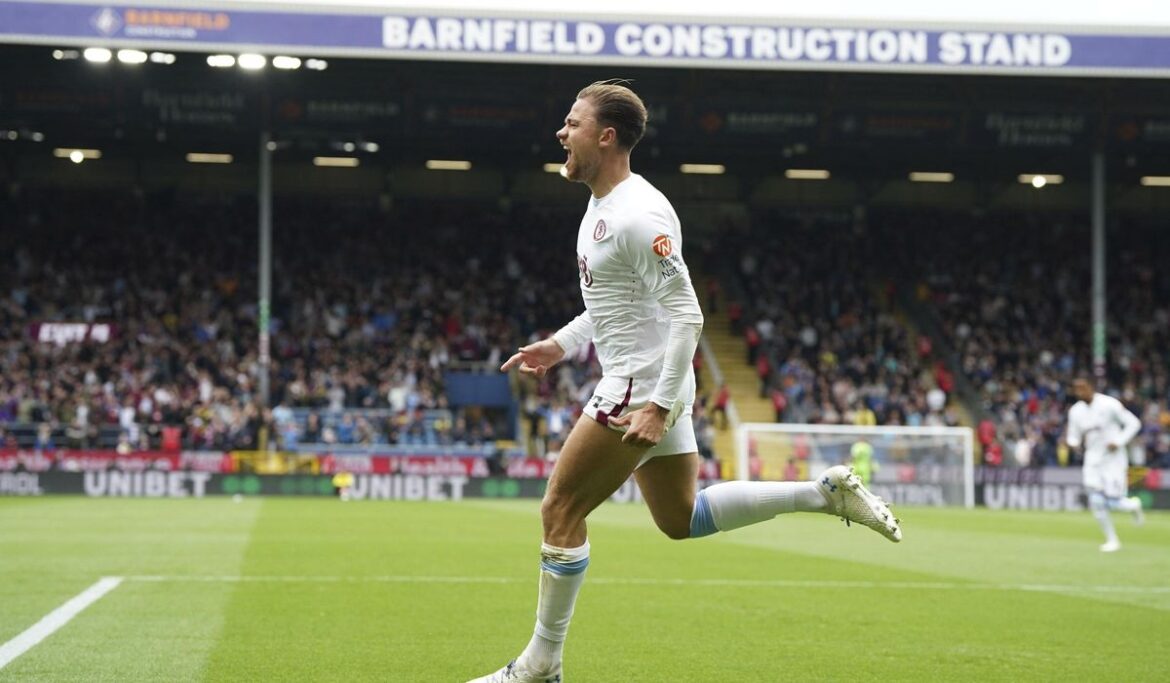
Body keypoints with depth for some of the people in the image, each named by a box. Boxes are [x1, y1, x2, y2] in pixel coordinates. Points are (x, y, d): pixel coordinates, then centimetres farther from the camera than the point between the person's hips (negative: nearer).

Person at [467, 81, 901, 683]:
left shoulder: (638, 215, -21)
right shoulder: (602, 205, 11)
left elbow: (686, 314, -23)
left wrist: (659, 406, -27)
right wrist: (560, 345, 18)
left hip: (642, 387, -10)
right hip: (646, 386, 10)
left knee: (561, 510, -5)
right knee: (681, 519, 16)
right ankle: (826, 492, 16)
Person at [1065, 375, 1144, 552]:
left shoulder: (1109, 405, -14)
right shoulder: (1075, 411, 1)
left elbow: (1134, 423, -8)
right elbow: (1074, 439, 8)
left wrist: (1118, 442, -19)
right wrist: (1070, 441, -17)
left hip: (1113, 459, -4)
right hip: (1092, 462, 4)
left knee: (1113, 502, -9)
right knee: (1096, 503, -7)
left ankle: (1134, 504, 27)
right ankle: (1112, 540, 9)